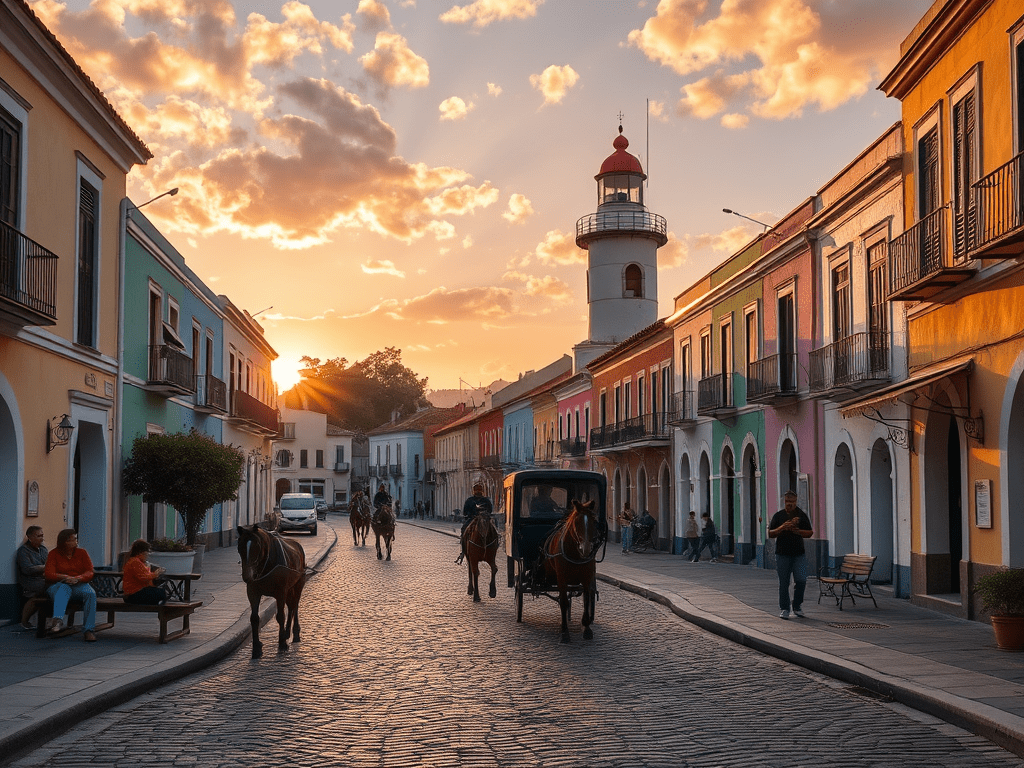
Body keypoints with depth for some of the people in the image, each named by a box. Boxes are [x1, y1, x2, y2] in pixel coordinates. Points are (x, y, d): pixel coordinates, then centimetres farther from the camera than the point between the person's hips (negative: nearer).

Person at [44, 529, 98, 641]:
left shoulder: (82, 553, 11)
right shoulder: (53, 554, 5)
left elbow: (89, 573, 1)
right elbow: (49, 574, -7)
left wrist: (77, 578, -20)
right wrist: (65, 577, -25)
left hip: (79, 585, 2)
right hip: (57, 586, -2)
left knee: (90, 593, -31)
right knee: (64, 589, -38)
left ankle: (89, 630, -36)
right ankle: (58, 621, -62)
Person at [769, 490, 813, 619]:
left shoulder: (802, 515, 7)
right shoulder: (778, 515, 5)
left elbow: (810, 533, 7)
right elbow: (770, 534, 2)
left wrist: (798, 531, -11)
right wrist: (782, 527, -15)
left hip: (799, 554, 1)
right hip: (782, 554, -1)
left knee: (801, 580, -7)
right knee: (784, 583, 2)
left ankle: (797, 605, 13)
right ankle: (784, 609, 11)